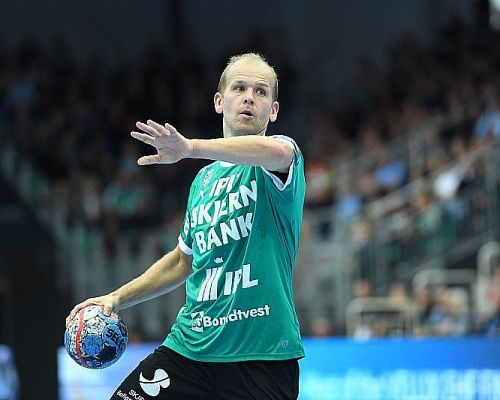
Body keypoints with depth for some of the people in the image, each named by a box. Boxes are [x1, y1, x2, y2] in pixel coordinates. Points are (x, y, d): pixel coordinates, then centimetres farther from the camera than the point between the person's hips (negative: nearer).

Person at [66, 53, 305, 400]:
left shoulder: (279, 162, -3)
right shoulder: (204, 179, 17)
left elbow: (277, 151, -30)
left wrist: (190, 147, -45)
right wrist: (116, 299, 20)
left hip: (263, 356, -5)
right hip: (189, 347, 5)